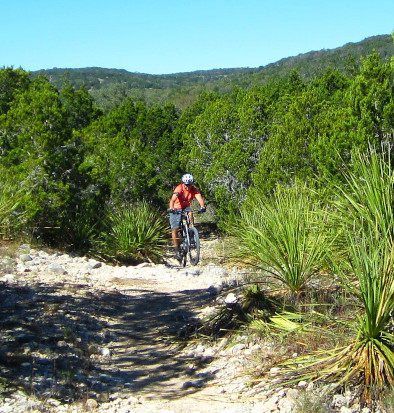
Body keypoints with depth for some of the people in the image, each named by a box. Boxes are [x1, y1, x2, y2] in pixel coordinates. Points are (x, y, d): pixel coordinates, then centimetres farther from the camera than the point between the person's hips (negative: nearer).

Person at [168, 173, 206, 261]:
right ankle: (177, 250, 1)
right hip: (176, 209, -2)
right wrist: (171, 208, -58)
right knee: (175, 229, -11)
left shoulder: (194, 190, -16)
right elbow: (173, 199, -39)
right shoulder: (179, 188, -25)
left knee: (190, 214, -33)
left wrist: (202, 206, -53)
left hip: (186, 207, 2)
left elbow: (199, 198, -32)